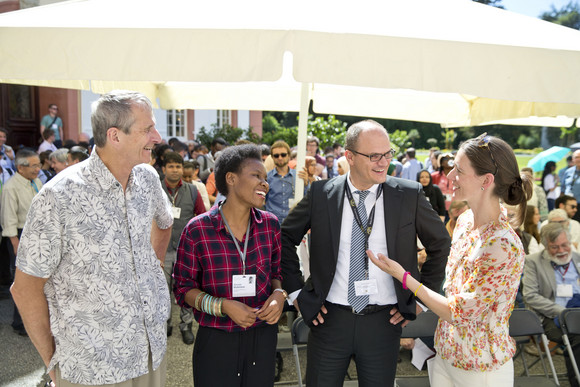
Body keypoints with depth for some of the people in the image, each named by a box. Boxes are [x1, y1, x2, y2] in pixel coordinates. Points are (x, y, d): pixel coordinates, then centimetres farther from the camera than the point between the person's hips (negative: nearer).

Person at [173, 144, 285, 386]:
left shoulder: (270, 224, -1)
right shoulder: (198, 230, -12)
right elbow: (183, 288, -5)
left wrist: (279, 294, -10)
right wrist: (222, 306, -19)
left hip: (263, 336, 3)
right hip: (216, 341, -3)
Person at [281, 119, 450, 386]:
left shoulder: (409, 194, -4)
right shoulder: (321, 193, -5)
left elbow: (440, 244, 8)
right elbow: (285, 238, 6)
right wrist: (297, 291, 2)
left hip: (384, 322, 0)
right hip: (329, 319, 0)